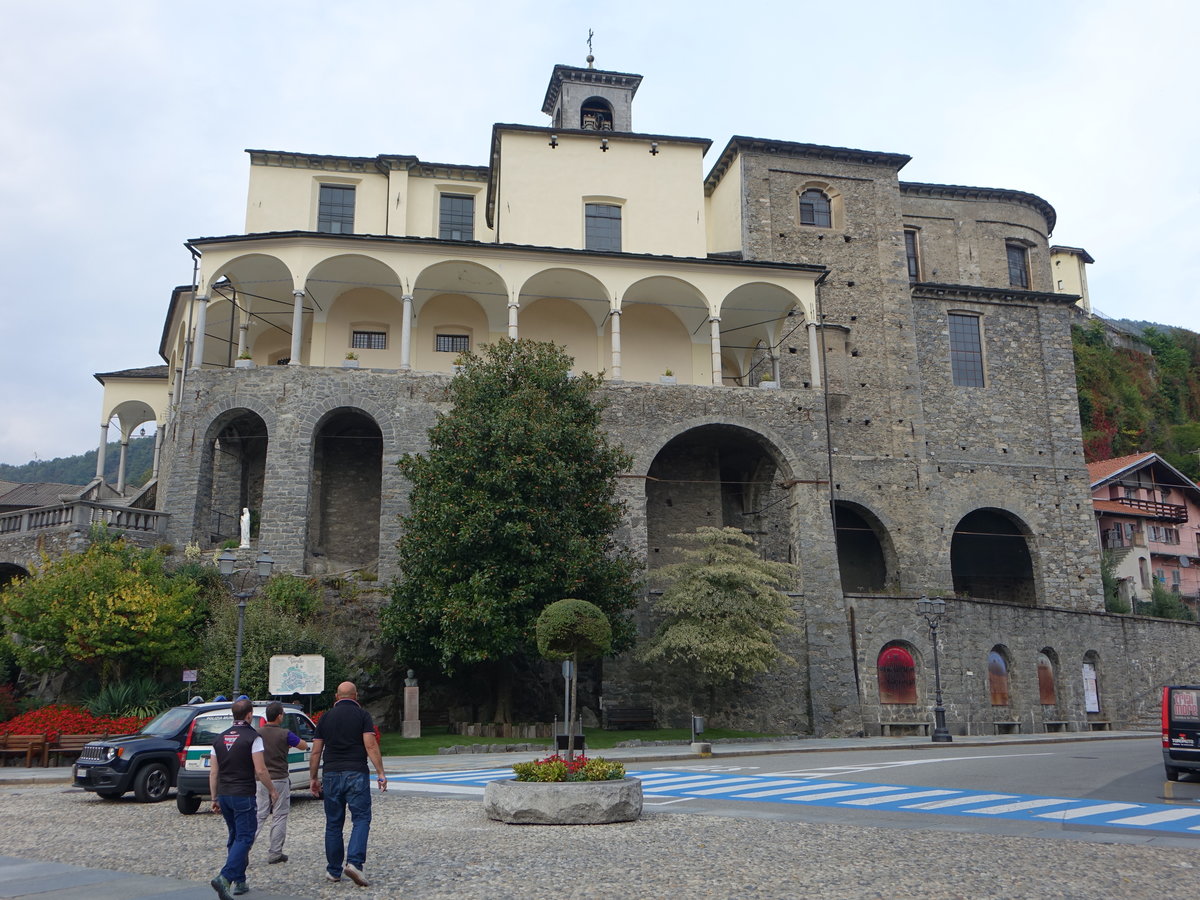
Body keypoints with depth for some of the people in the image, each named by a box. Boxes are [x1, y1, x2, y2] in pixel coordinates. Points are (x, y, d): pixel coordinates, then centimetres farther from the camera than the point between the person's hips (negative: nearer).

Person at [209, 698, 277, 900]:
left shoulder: (220, 738, 8)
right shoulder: (252, 737, -11)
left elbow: (213, 772, 10)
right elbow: (260, 771, -13)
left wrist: (215, 798, 17)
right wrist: (272, 790, 0)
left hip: (224, 795, 7)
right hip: (243, 795, -7)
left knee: (235, 837, 17)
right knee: (244, 838, -4)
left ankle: (239, 881, 20)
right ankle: (225, 878, -19)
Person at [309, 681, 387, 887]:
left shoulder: (326, 718, 9)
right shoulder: (362, 715, 0)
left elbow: (316, 752, 9)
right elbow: (370, 745, -9)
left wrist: (313, 778, 17)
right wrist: (380, 773, -7)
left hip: (331, 775, 3)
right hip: (357, 773, -3)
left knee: (333, 823, 12)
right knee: (361, 819, 0)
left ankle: (334, 870, 16)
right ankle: (354, 862, -17)